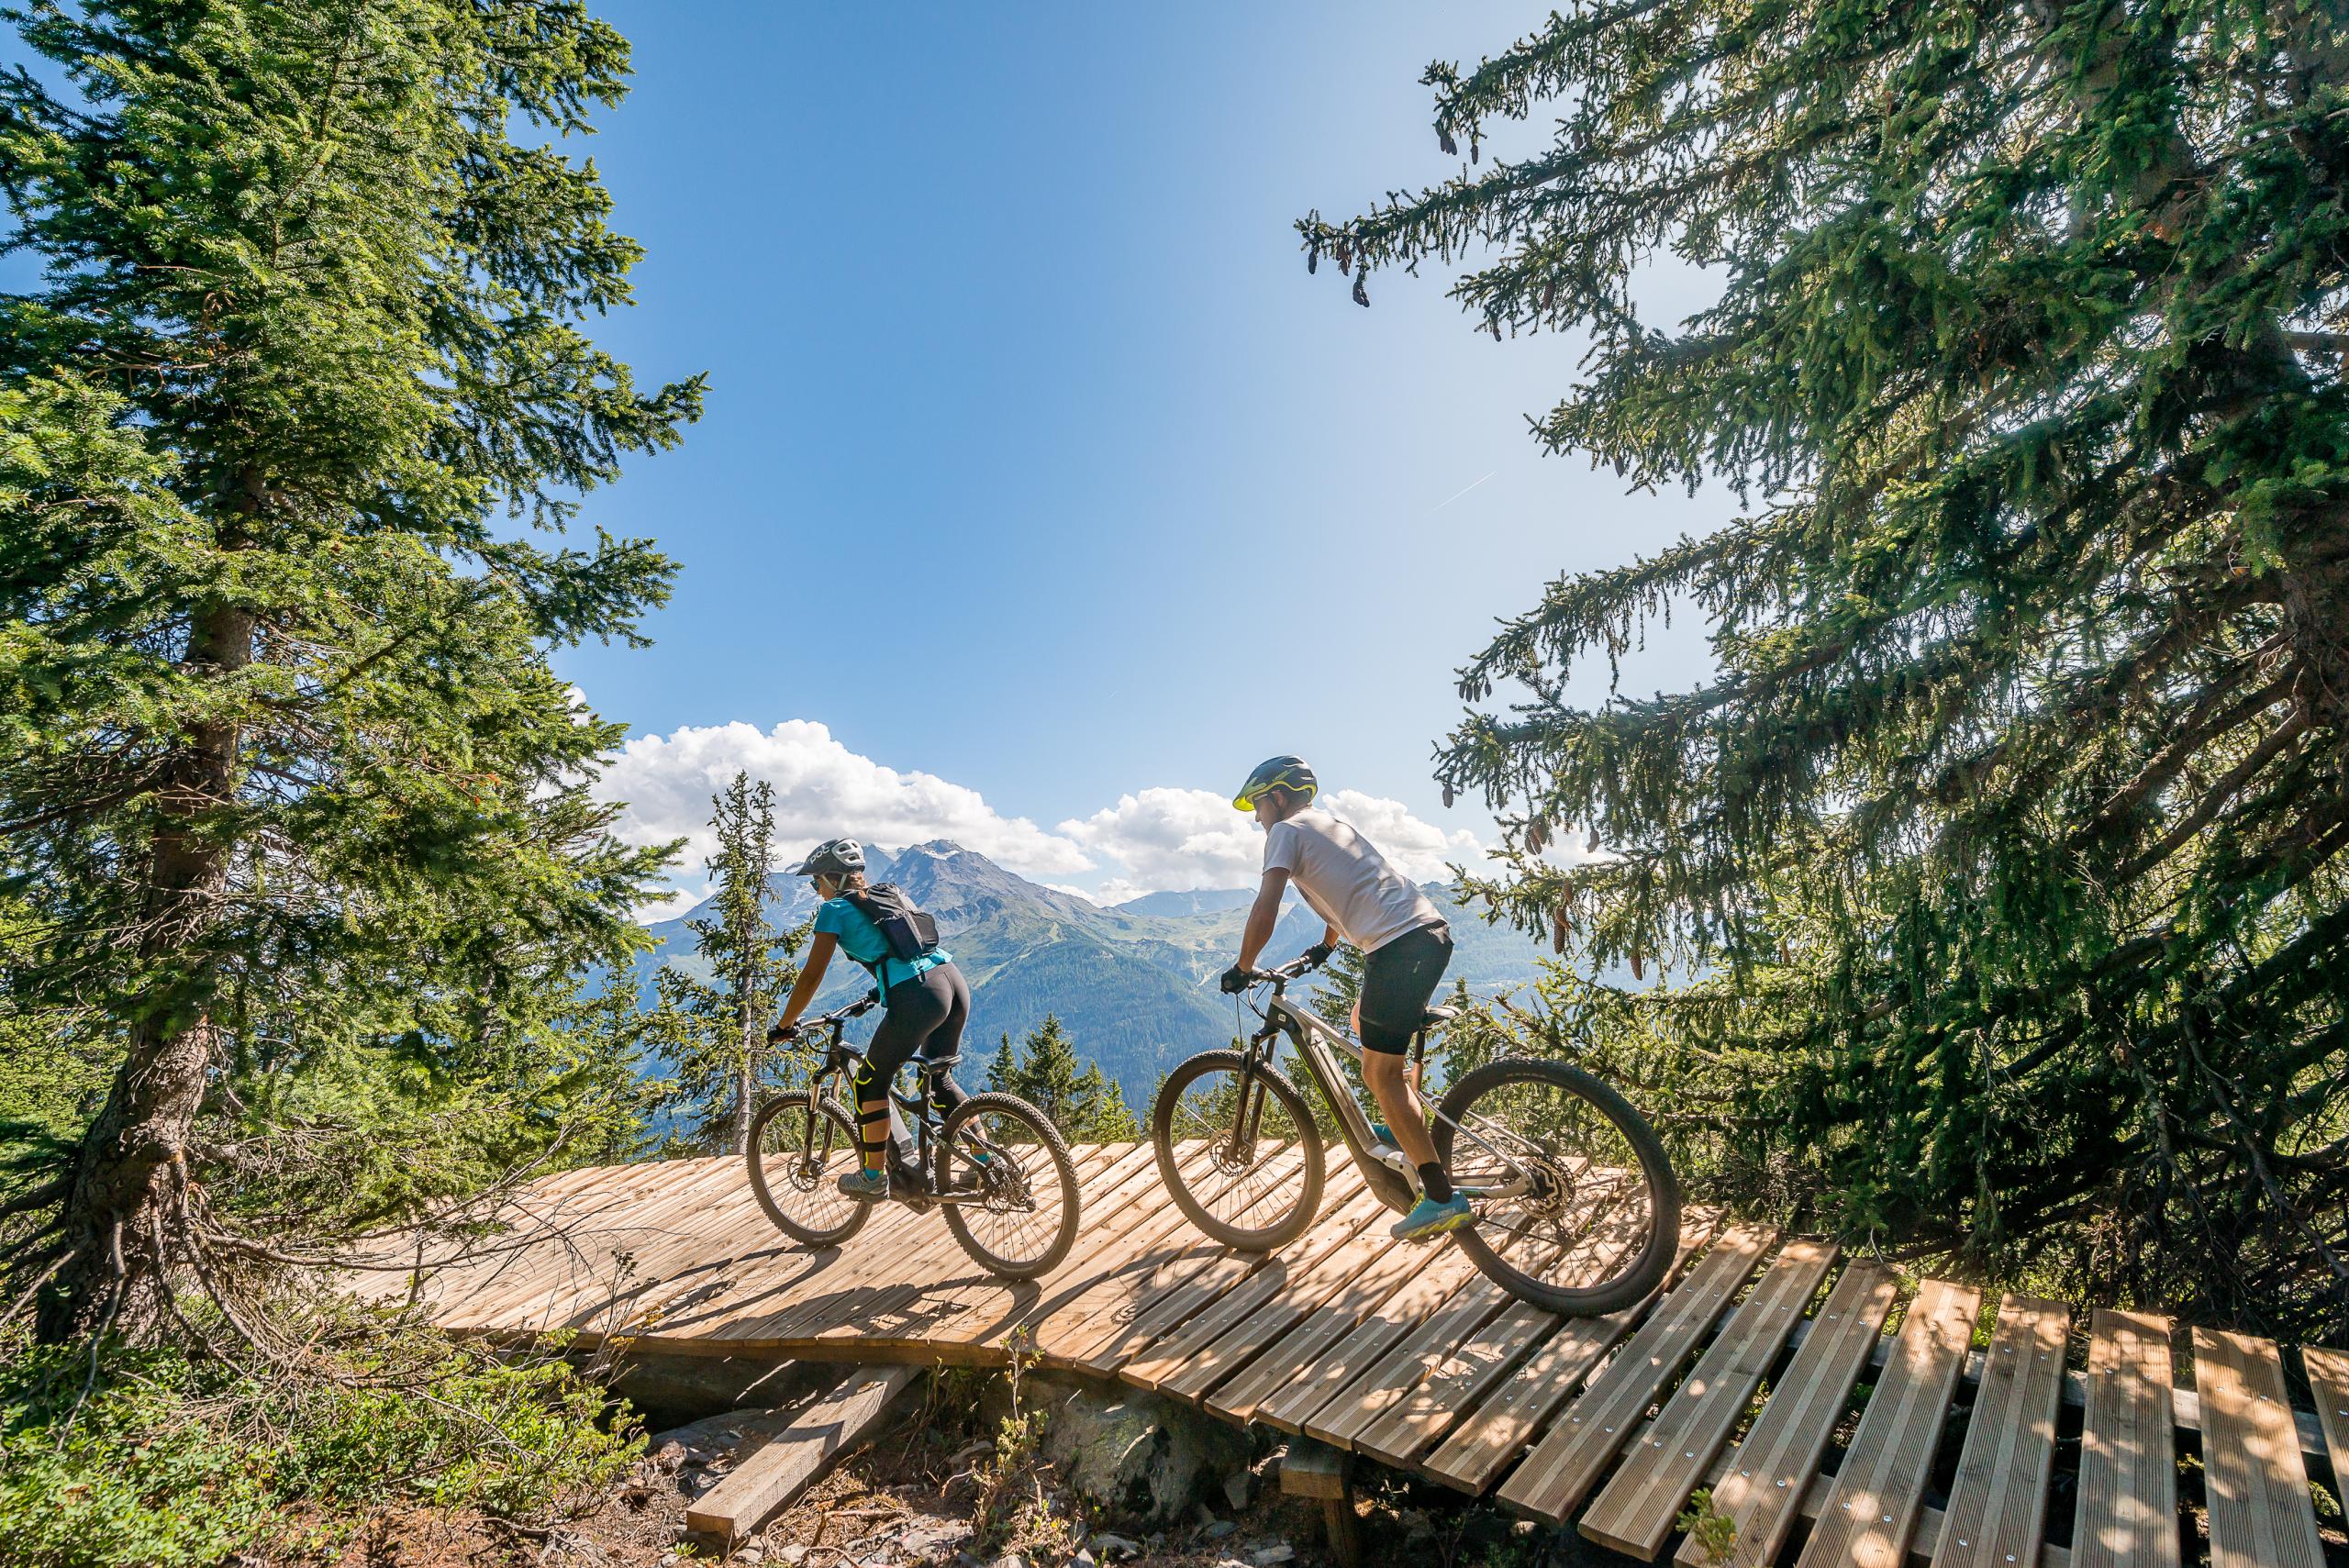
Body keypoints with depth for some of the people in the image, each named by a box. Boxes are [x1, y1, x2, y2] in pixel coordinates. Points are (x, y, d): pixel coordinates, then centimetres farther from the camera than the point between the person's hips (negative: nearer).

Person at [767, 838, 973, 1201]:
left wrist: (784, 1026, 17)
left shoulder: (834, 909, 7)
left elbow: (812, 976, 5)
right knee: (939, 1079, 25)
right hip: (955, 981, 7)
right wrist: (881, 991, 54)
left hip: (919, 997, -7)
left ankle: (874, 1179, 22)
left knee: (871, 1084, 14)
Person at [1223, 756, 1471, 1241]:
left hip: (1399, 946, -10)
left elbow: (1265, 912, -10)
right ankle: (1409, 1130, 32)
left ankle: (1442, 1197, -1)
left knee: (1380, 1073, -2)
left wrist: (1242, 969, 4)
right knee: (1366, 1021, 30)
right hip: (1433, 932, 10)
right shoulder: (1330, 823, 26)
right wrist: (1326, 945, 55)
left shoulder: (1287, 830, 0)